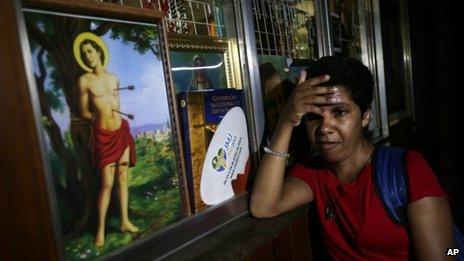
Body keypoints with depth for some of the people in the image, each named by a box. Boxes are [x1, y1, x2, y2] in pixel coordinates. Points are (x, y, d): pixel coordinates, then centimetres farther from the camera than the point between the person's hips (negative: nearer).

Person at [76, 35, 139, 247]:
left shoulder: (114, 78, 10)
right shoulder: (85, 80, -5)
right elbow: (84, 113, -2)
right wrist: (103, 118, 1)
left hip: (122, 131, 5)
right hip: (103, 135, -5)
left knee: (123, 177, 9)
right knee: (107, 183, -4)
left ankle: (125, 221, 20)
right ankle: (100, 229, 10)